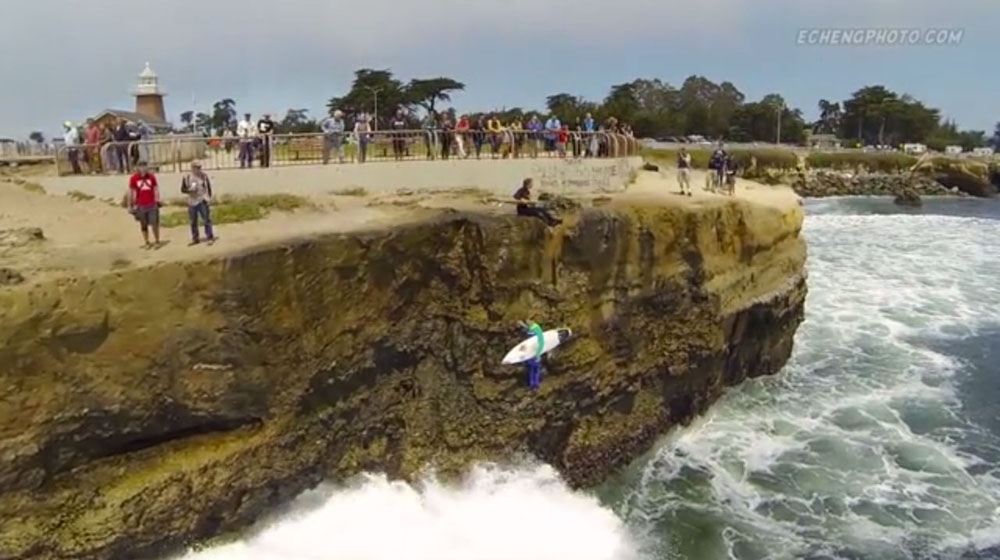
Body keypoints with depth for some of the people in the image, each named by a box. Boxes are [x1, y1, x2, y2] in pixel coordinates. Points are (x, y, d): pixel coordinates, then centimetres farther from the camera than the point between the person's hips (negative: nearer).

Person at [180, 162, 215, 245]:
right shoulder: (186, 178, 0)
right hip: (192, 202, 2)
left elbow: (208, 187, 8)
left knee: (206, 219, -7)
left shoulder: (204, 176, 0)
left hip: (202, 201, -2)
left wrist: (209, 197, 1)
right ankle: (195, 239, 20)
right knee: (193, 221, 9)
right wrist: (190, 190, -16)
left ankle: (210, 237, -1)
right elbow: (182, 189, 3)